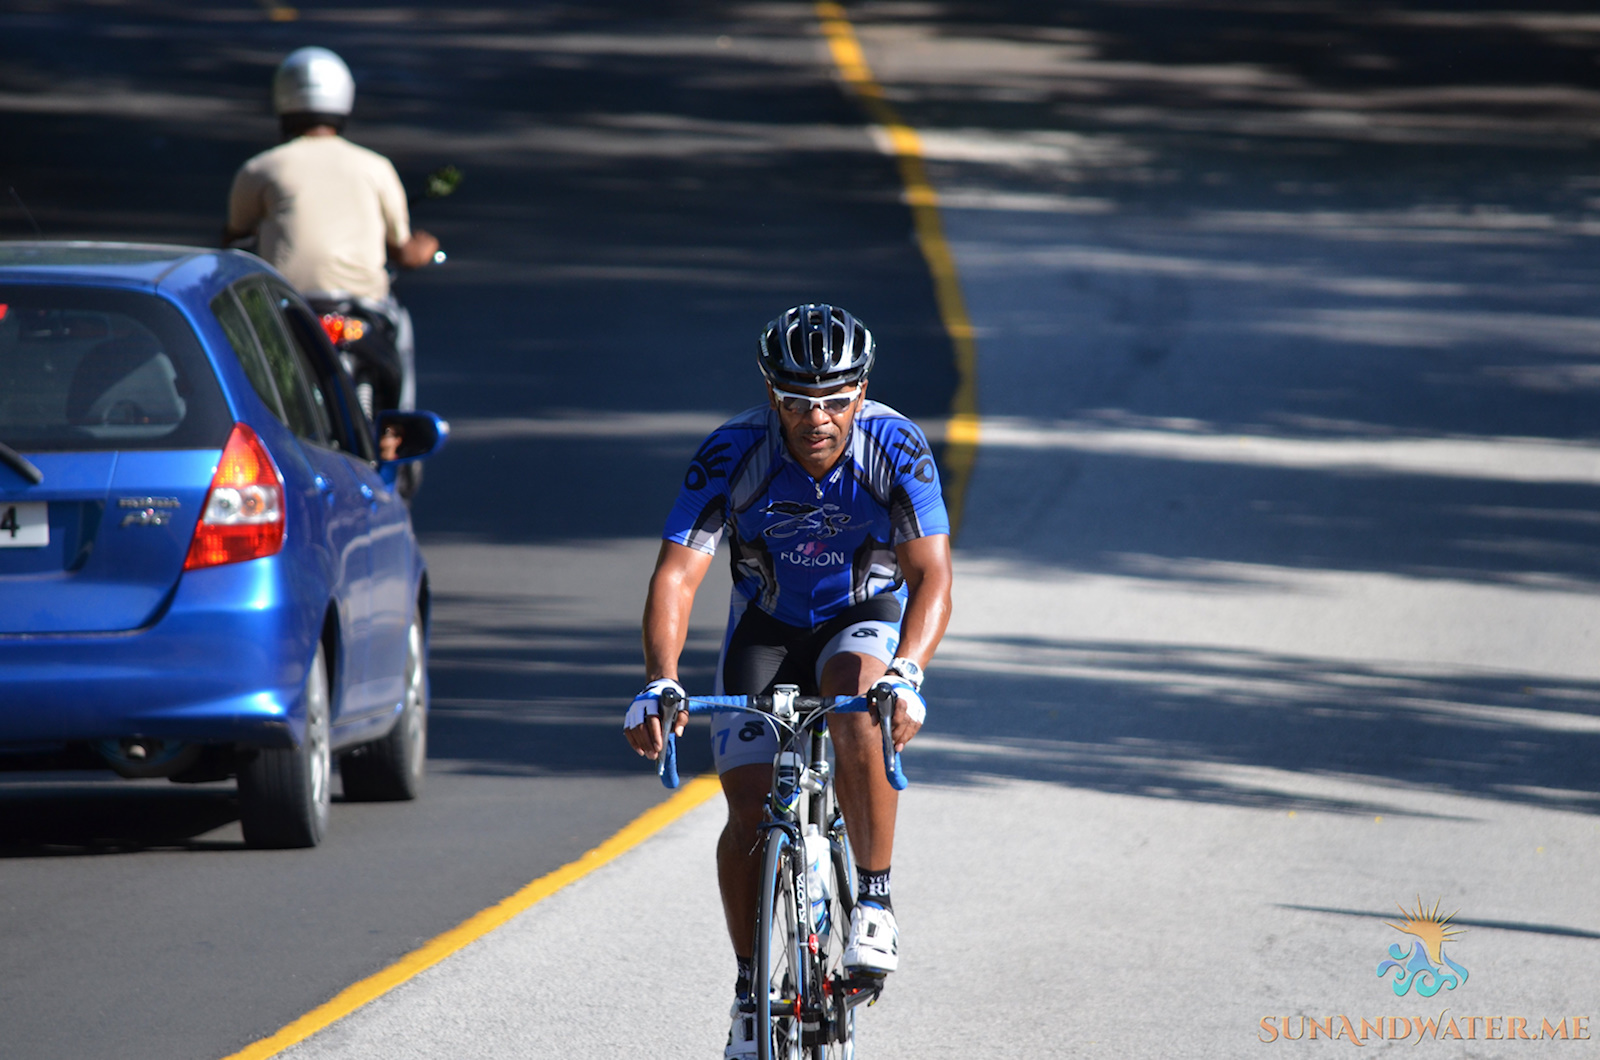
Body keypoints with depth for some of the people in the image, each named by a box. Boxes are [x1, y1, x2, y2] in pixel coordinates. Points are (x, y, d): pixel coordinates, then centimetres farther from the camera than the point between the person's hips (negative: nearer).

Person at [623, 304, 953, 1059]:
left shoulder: (896, 449, -26)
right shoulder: (733, 455, -25)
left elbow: (932, 576, -32)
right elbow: (677, 574, -29)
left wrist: (906, 671, -51)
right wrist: (659, 684, -45)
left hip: (866, 620, -1)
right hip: (768, 628, 1)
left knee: (857, 695, -37)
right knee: (750, 812, -12)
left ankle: (874, 898, -23)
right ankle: (751, 988, 9)